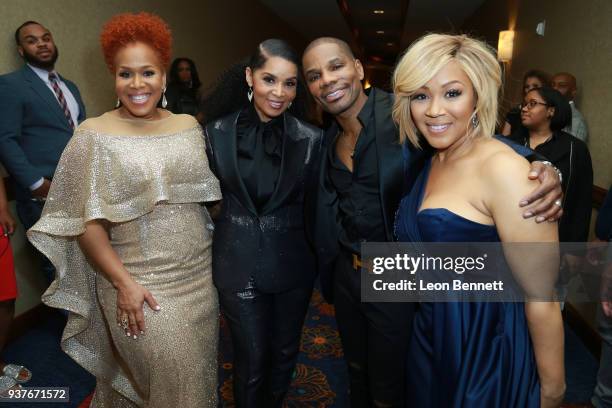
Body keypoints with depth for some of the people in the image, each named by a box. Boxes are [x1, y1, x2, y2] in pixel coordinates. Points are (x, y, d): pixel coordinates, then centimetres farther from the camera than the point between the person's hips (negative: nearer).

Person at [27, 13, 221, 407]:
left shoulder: (189, 125, 4)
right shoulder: (94, 135, -7)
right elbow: (88, 222, -7)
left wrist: (218, 261, 6)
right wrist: (123, 282, -14)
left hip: (200, 277, 4)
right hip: (138, 288, -4)